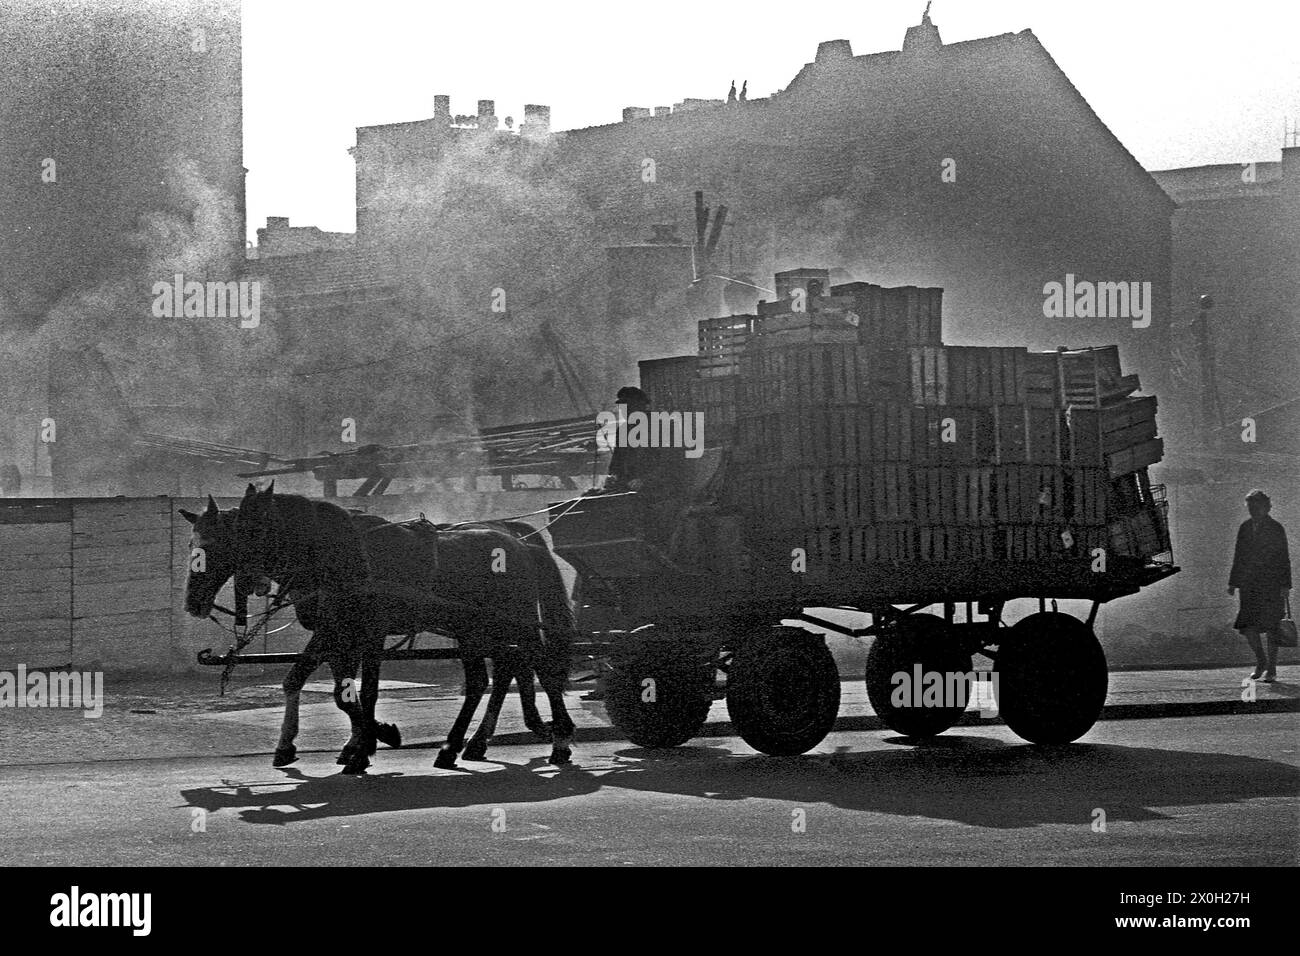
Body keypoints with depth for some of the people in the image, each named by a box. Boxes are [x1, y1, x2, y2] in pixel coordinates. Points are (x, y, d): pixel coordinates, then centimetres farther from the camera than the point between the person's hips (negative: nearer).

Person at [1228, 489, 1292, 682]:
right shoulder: (1245, 528, 11)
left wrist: (1285, 585, -8)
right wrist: (1233, 583, 12)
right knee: (1247, 626, -4)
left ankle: (1271, 669, 8)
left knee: (1271, 626, -2)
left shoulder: (1276, 529, -2)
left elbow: (1284, 558, -2)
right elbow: (1238, 556, 15)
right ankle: (1260, 662, 18)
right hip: (1249, 583, 4)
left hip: (1271, 584, -4)